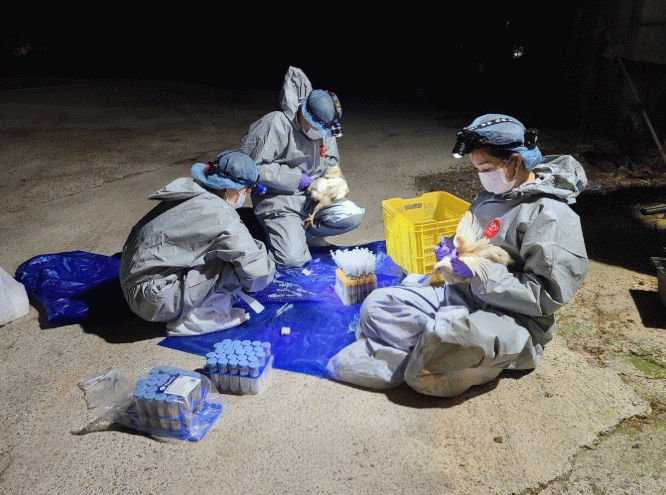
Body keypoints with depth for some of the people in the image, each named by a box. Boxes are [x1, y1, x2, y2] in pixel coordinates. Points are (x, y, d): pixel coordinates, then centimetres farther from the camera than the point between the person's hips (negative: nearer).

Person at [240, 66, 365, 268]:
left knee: (352, 216, -18)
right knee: (292, 259, -22)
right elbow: (254, 167, -18)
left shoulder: (324, 129, 5)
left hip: (313, 197, 6)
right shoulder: (276, 125, -16)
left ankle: (303, 230, 3)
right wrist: (296, 179, -19)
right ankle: (280, 233, 12)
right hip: (280, 202, -6)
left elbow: (330, 161, 19)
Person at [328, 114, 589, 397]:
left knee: (449, 333, -40)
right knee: (378, 305, -6)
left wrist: (480, 273, -22)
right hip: (460, 299, 8)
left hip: (515, 322, -8)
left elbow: (547, 294, -17)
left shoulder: (552, 216, -12)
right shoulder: (490, 197, 12)